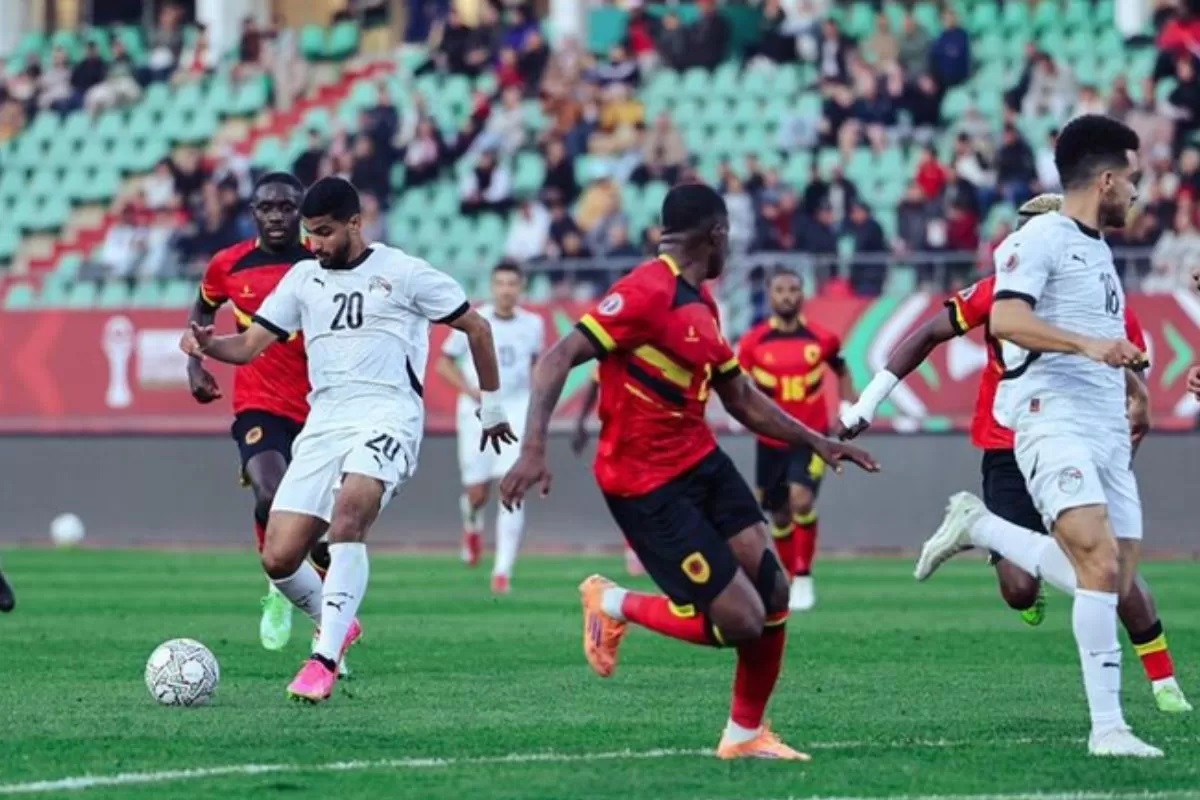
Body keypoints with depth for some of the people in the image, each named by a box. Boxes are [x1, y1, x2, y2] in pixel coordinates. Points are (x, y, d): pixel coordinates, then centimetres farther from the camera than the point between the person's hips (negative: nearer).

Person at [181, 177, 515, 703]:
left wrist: (491, 404, 16)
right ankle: (336, 624, 25)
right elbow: (247, 346, 12)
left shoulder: (403, 273, 3)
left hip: (386, 416, -5)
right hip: (324, 420, 5)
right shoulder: (303, 278, 16)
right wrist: (206, 344, -10)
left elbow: (475, 327, 12)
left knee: (347, 515, -34)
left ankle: (325, 659, -34)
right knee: (278, 559, -6)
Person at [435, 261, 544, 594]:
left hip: (517, 412, 1)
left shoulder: (533, 325, 3)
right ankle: (472, 525, 41)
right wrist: (472, 391, -11)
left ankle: (503, 570, -12)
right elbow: (444, 363, 4)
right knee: (477, 493, 2)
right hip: (478, 413, -1)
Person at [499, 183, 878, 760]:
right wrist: (534, 448, -34)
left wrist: (815, 442, 18)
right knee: (740, 620, -12)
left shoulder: (701, 303, 12)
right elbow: (558, 360, -23)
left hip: (702, 462, 9)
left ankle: (746, 733, 17)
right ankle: (613, 605, 12)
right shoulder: (646, 292, -18)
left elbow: (741, 398, 23)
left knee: (772, 590, 0)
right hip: (646, 486, -9)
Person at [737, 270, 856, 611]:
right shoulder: (753, 342, -5)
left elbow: (842, 372, 16)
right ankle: (792, 578, 29)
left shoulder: (821, 339, -3)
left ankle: (803, 578, -11)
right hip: (771, 441, 2)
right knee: (779, 516, 11)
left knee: (801, 500, -22)